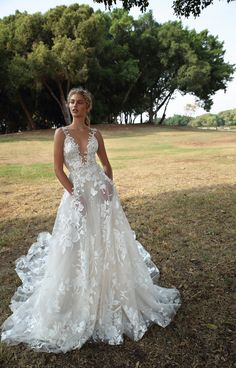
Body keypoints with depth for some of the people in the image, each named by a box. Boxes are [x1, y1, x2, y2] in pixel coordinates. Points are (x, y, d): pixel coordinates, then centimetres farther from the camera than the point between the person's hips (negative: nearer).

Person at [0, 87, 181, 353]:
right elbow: (58, 169, -4)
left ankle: (110, 294, 34)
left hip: (101, 191, 3)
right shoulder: (61, 133, 0)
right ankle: (79, 300, 28)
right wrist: (75, 194, -11)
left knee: (107, 243, 9)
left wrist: (109, 184, -4)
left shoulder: (95, 134, 7)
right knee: (76, 247, 4)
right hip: (77, 192, -2)